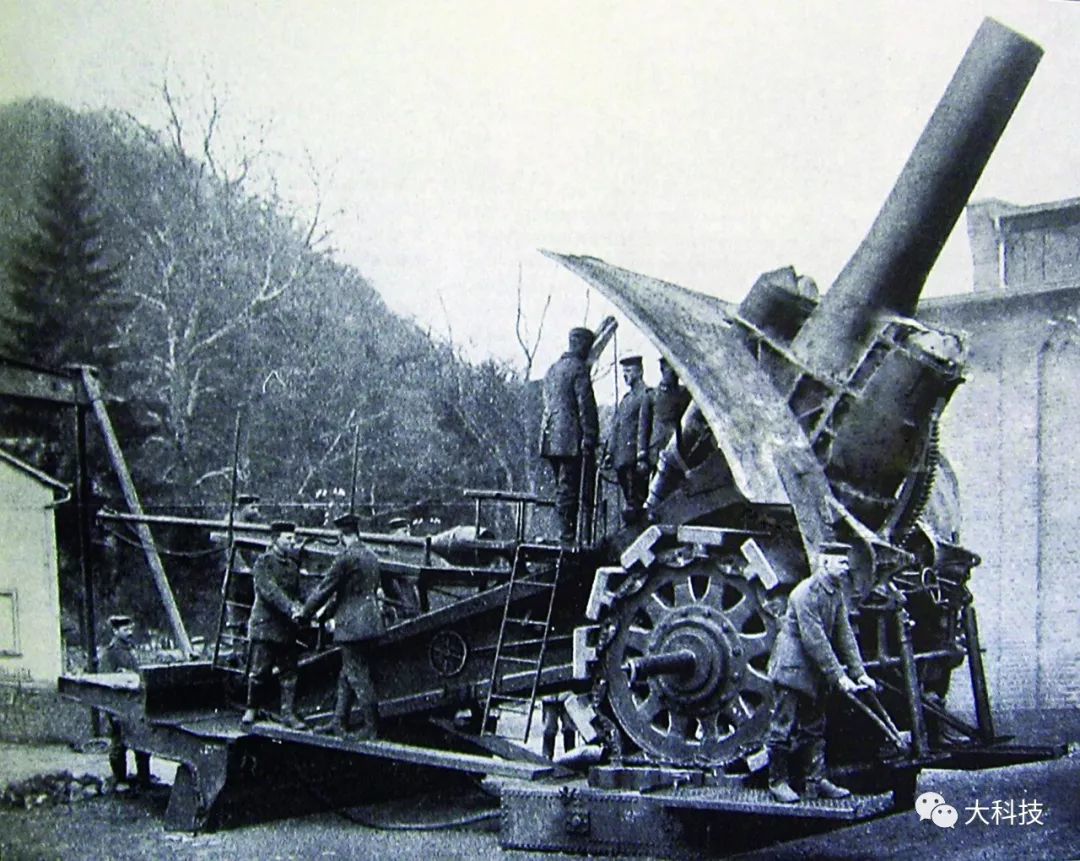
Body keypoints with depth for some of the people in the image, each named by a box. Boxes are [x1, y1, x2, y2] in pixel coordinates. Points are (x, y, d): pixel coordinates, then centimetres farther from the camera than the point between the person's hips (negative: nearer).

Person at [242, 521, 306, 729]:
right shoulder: (263, 563, -6)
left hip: (287, 627, 5)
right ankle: (251, 710, 15)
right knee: (259, 672, -1)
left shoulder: (293, 565, 15)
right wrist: (291, 608, -28)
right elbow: (269, 591, -19)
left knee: (289, 672, 3)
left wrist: (301, 610, -5)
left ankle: (288, 713, 9)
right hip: (265, 625, -5)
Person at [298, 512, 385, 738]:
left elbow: (326, 587, -10)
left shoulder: (347, 556, -14)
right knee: (346, 675, 15)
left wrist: (306, 612, 4)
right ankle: (339, 723, 20)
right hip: (369, 623, 9)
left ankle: (371, 726, -1)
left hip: (352, 625, -9)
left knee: (358, 676, -3)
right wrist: (329, 611, 27)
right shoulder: (371, 557, 13)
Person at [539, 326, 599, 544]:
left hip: (551, 438, 8)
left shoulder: (552, 369, 19)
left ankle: (566, 533, 12)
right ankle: (567, 534, -8)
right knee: (569, 487, -7)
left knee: (563, 487, 11)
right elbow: (586, 406, -13)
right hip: (572, 439, -8)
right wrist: (589, 437, -13)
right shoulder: (578, 368, -8)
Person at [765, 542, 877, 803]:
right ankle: (777, 782, 9)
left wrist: (859, 673, 1)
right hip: (792, 668, -9)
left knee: (814, 728, 12)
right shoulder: (805, 593, -22)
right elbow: (815, 641, -24)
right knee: (783, 728, -1)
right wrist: (839, 677, -23)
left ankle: (816, 781, 19)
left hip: (815, 672, 9)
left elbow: (845, 634, 7)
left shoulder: (837, 593, 5)